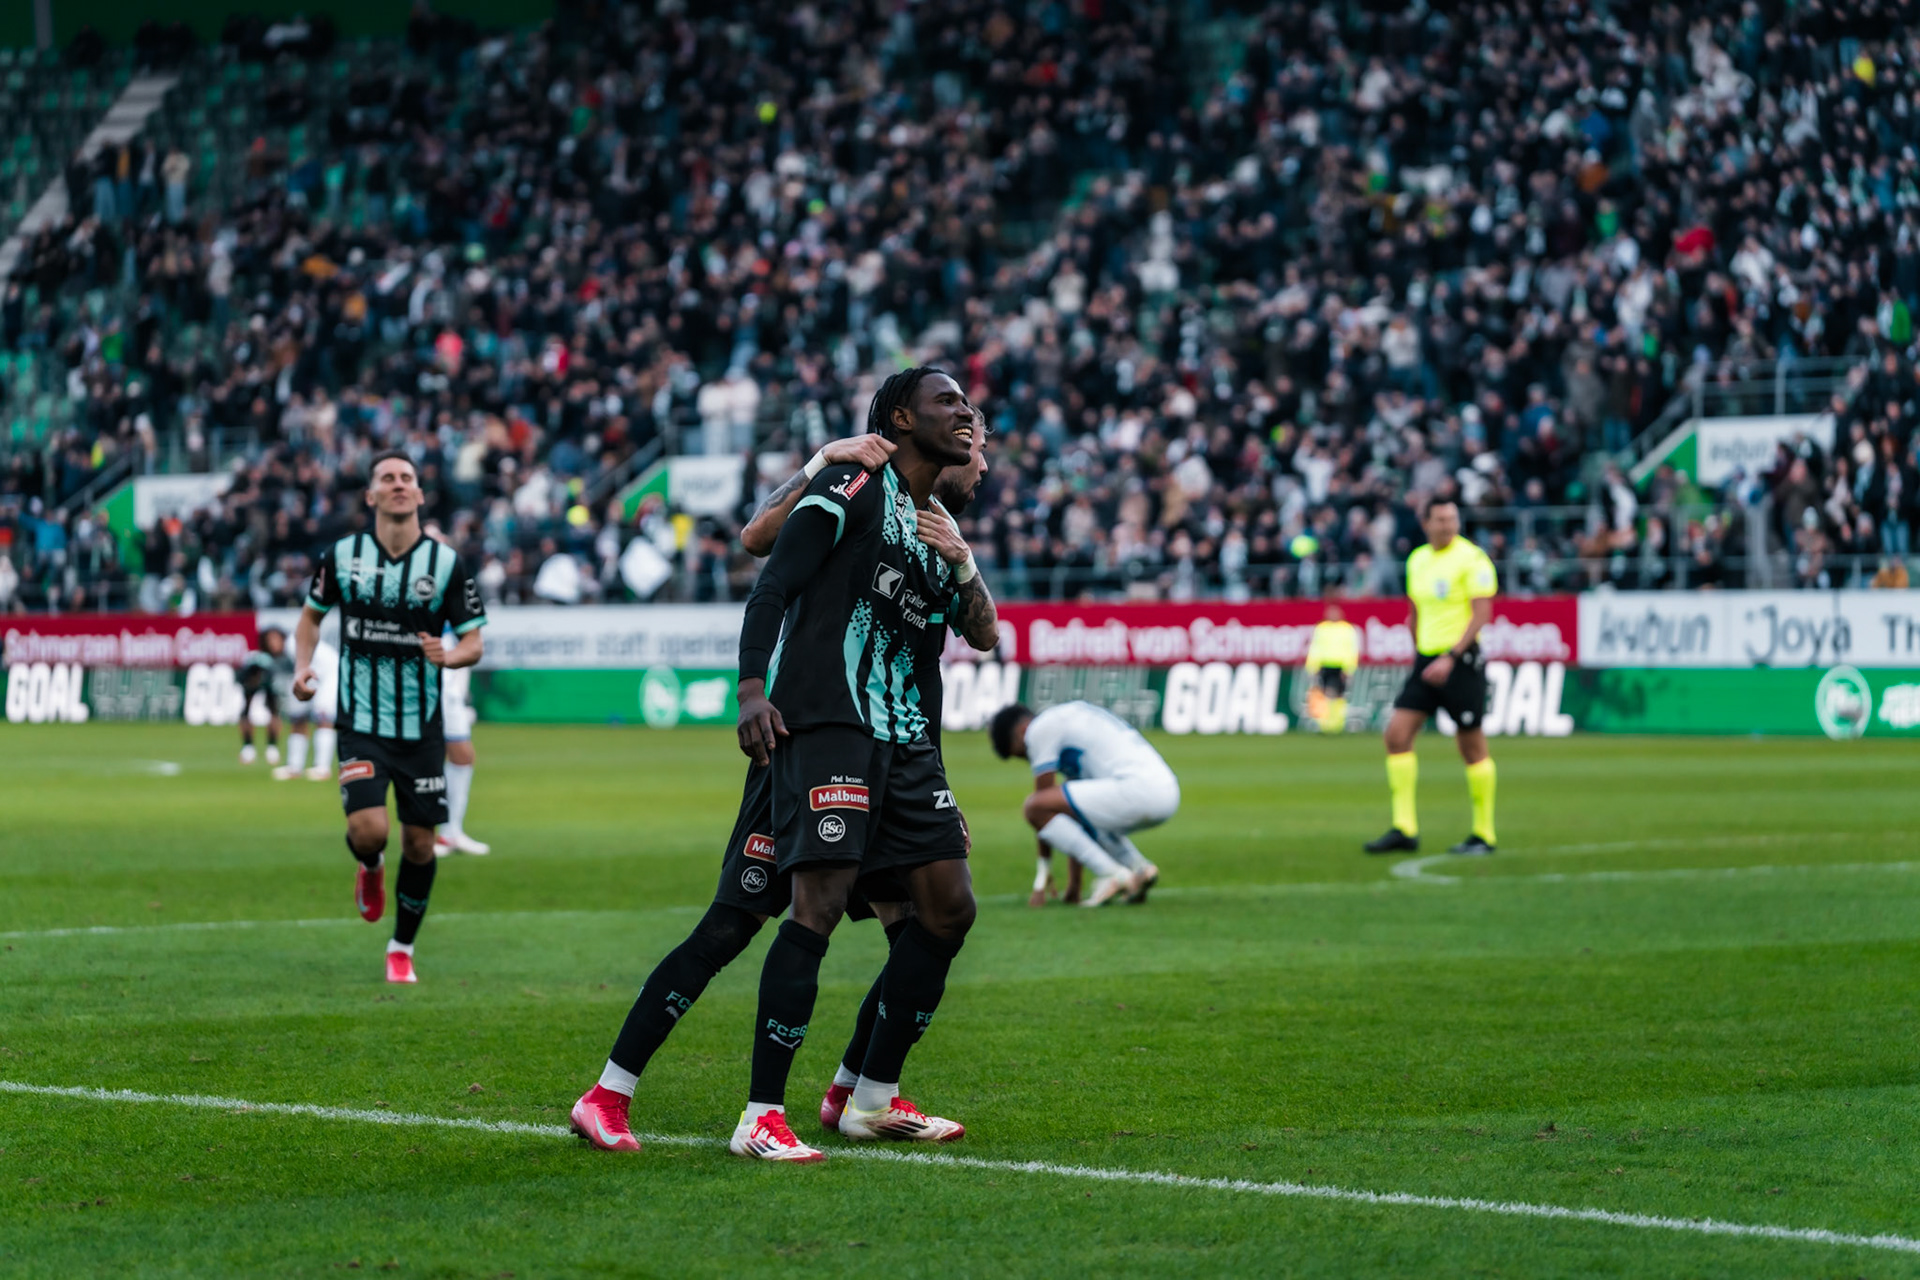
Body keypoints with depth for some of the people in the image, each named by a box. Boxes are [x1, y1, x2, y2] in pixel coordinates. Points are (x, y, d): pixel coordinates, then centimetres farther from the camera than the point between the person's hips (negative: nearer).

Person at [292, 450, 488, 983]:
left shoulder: (447, 563, -3)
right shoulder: (342, 556, -1)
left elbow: (473, 641, 2)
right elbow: (312, 614, 16)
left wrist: (448, 655, -20)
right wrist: (303, 667, -1)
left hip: (422, 727, 1)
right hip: (361, 722, -1)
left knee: (419, 843, 4)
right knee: (368, 829, -19)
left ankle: (402, 949, 25)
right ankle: (370, 869, 19)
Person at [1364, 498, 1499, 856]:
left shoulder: (1471, 558, -9)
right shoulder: (1417, 560, 12)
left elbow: (1482, 613, -15)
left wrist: (1450, 658, -21)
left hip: (1461, 660, -7)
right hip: (1426, 661, 7)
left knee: (1472, 747, -1)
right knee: (1396, 733, -5)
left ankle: (1484, 835, 9)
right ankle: (1404, 830, -4)